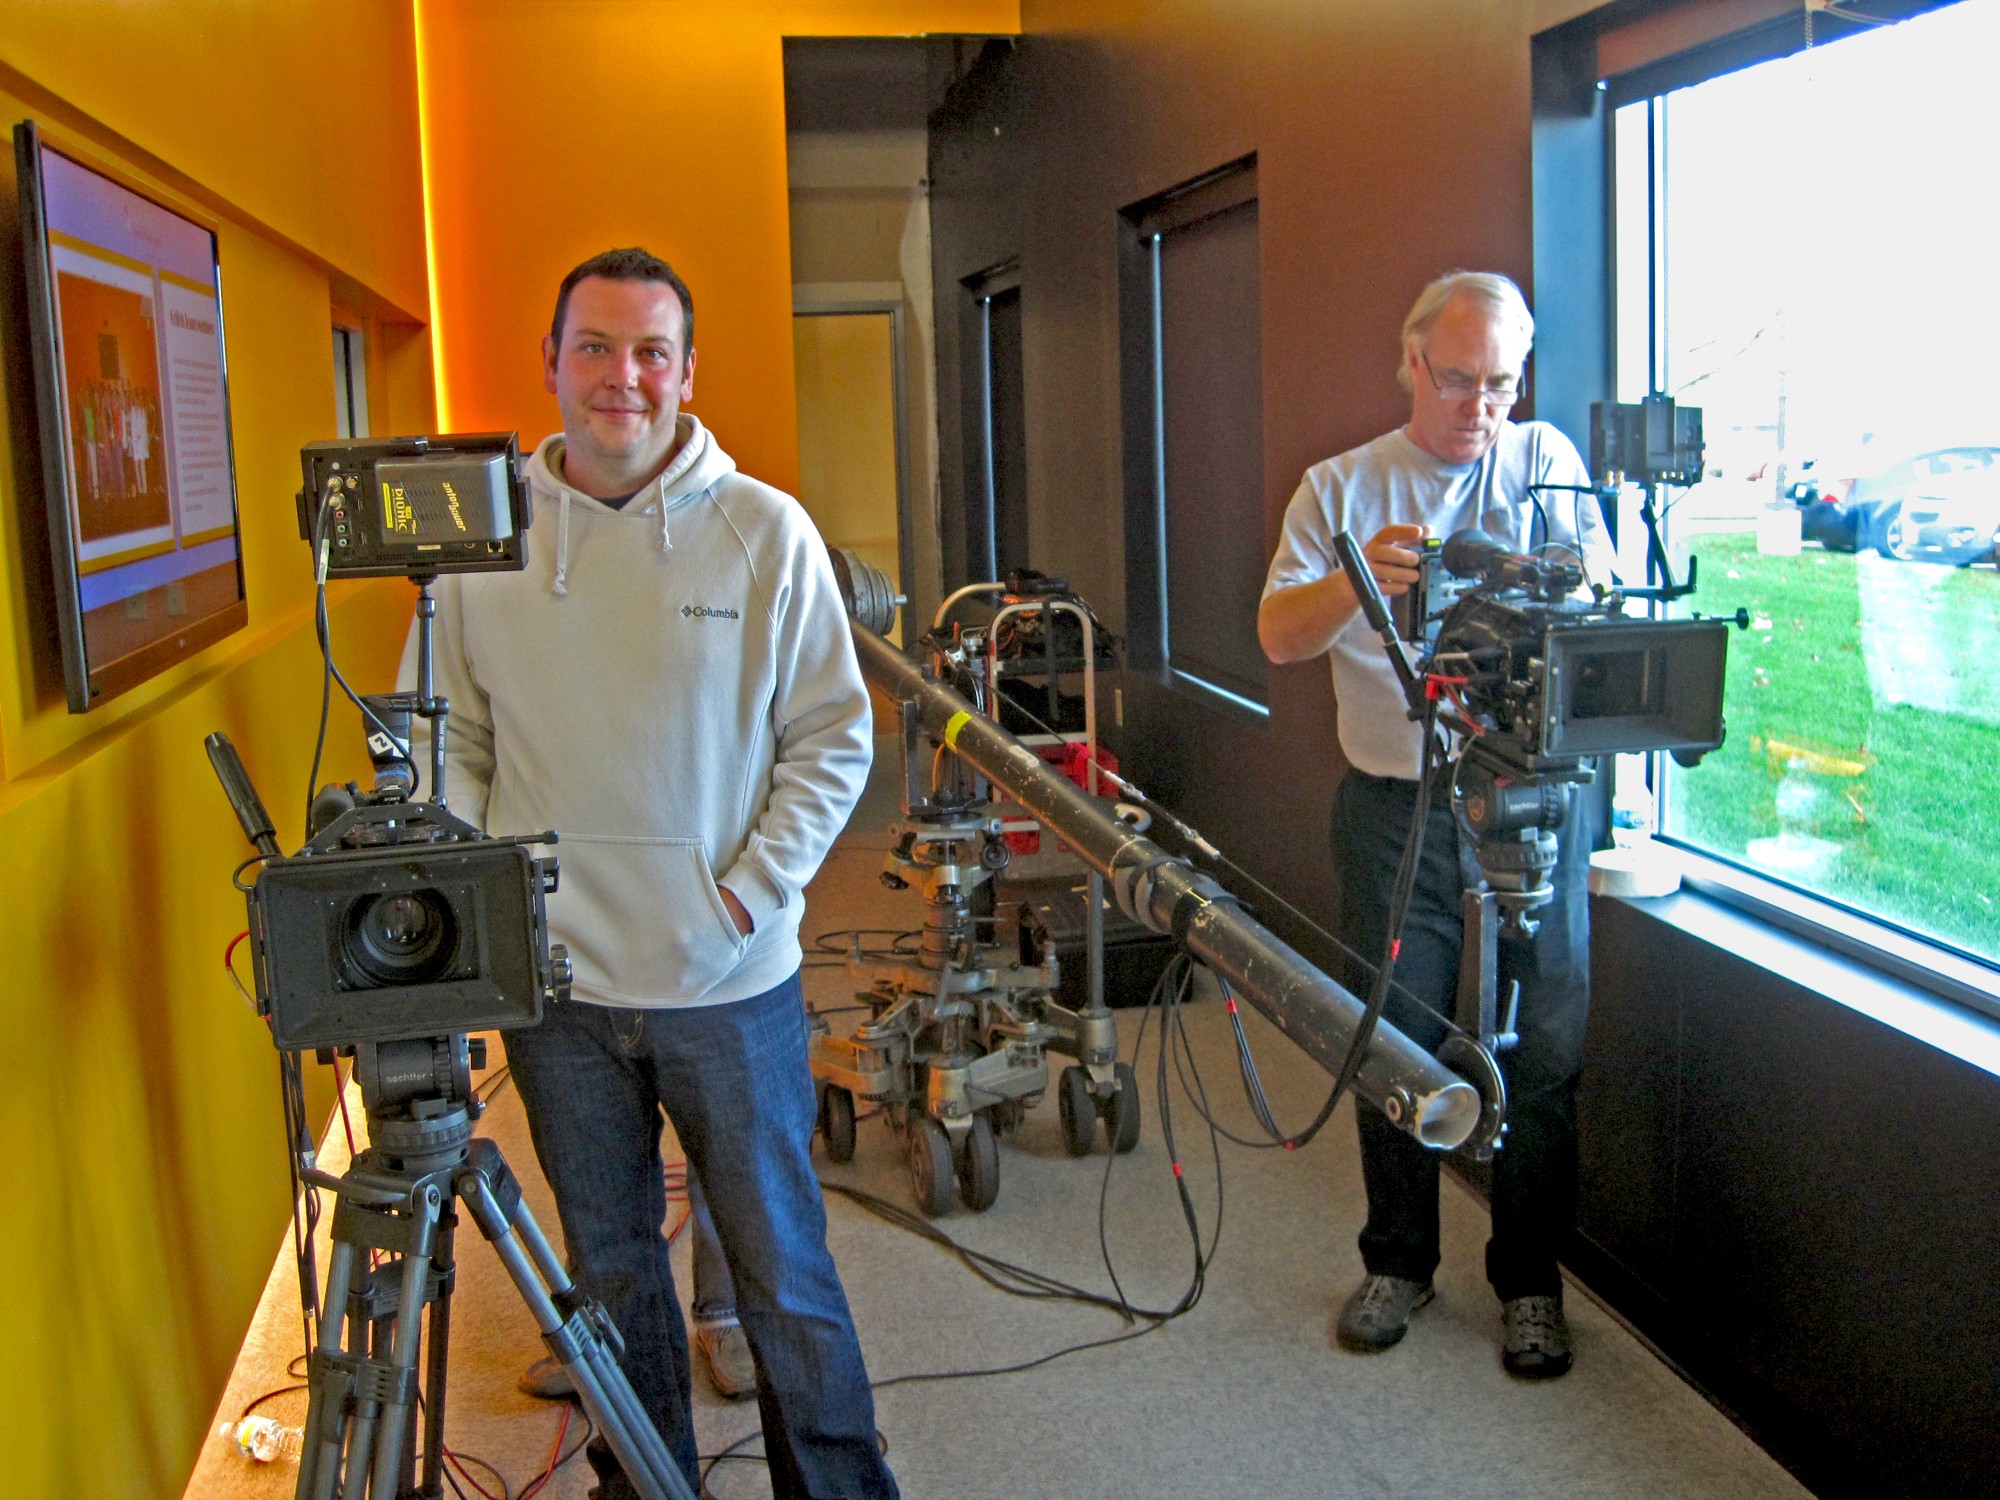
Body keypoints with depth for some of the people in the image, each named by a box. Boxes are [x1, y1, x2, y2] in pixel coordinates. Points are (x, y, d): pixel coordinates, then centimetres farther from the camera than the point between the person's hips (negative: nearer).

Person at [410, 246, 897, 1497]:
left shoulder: (764, 530, -5)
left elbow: (834, 738, -2)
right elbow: (450, 748, 6)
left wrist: (752, 890, -10)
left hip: (729, 978, -2)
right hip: (555, 977, 2)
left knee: (781, 1263, 10)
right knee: (609, 1261, 18)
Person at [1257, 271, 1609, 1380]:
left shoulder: (1547, 463, 9)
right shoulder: (1342, 488, 7)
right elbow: (1278, 634, -5)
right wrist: (1358, 580, -25)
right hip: (1394, 808, 0)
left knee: (1541, 1045, 3)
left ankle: (1529, 1280, 19)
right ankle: (1397, 1263, 25)